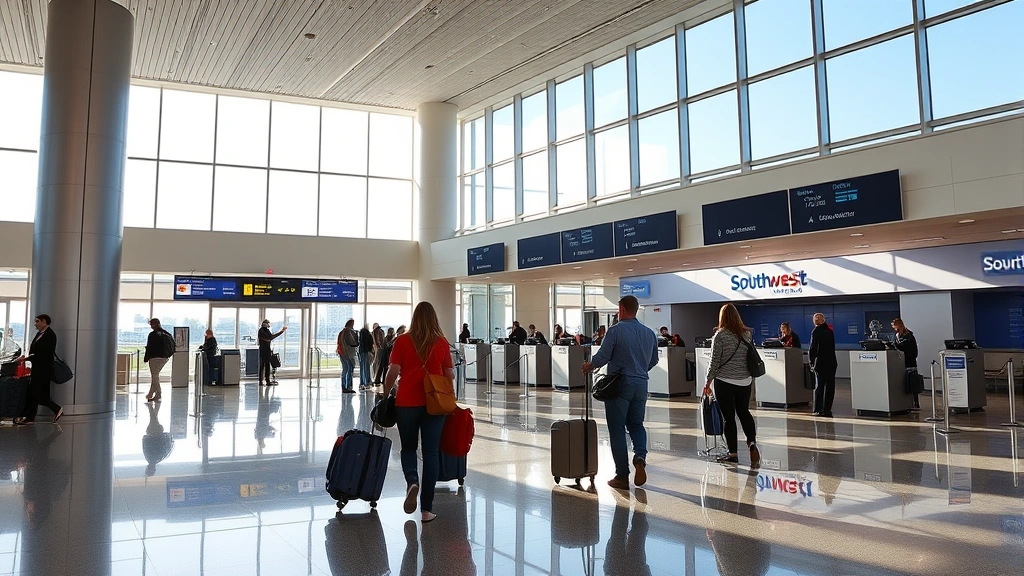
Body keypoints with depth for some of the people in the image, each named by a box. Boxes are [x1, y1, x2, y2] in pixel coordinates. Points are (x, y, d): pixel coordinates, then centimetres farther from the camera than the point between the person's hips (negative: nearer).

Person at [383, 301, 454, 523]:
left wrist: (386, 395, 10)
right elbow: (450, 374, 5)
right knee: (431, 452, 6)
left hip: (407, 402, 0)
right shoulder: (442, 342, 0)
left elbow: (393, 372, -5)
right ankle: (426, 509, 6)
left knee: (408, 447, 18)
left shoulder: (402, 341, -3)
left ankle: (412, 481, -11)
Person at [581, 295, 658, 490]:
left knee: (617, 429, 4)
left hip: (620, 384, -5)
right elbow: (653, 360, 16)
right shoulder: (649, 333, 6)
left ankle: (622, 476, 6)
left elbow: (602, 356, -11)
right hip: (641, 384, 5)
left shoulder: (616, 330, -12)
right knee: (636, 424, 19)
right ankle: (640, 456, -9)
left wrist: (589, 366, 9)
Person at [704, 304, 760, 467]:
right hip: (745, 381, 5)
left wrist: (708, 383, -2)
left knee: (729, 417, 4)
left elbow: (714, 362, -11)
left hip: (724, 382, -5)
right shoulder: (746, 333, 4)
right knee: (744, 412, 19)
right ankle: (752, 443, 0)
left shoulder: (720, 335, -11)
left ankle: (733, 454, 9)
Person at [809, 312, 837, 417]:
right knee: (830, 387, 7)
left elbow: (813, 348, -11)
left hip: (820, 363, -4)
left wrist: (811, 362, -3)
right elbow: (832, 347, 12)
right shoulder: (830, 331, 6)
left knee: (819, 386, 4)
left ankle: (818, 410, 5)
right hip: (832, 362, 4)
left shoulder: (816, 332, -9)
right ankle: (827, 410, 7)